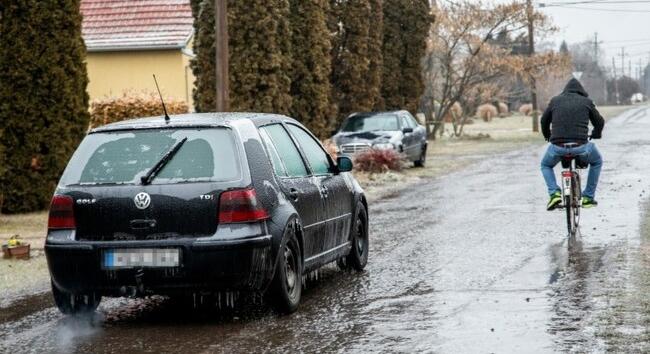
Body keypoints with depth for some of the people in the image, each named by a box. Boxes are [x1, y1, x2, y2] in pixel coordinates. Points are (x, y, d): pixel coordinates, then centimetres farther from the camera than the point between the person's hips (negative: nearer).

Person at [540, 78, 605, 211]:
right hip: (581, 146, -1)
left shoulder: (555, 100, 14)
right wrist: (596, 134, 44)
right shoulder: (586, 102, 11)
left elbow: (544, 121, 25)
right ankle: (588, 197, 26)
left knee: (546, 166, 32)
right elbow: (599, 122, 21)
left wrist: (547, 136, 46)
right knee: (597, 162, 31)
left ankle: (554, 193, 7)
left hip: (558, 147, 1)